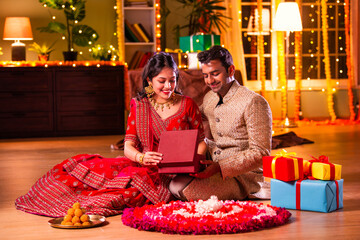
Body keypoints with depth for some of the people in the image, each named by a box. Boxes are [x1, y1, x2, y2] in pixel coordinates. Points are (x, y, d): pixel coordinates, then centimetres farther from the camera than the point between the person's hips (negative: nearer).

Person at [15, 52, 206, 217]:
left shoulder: (187, 104, 3)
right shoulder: (139, 105, 7)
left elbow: (201, 141, 7)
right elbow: (128, 147, 0)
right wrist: (142, 157, -23)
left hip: (175, 172, -3)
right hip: (142, 165, 3)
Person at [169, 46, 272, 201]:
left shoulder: (253, 102, -12)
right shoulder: (209, 99, 13)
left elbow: (261, 154, -16)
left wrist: (220, 167, -26)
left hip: (244, 177, -7)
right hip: (215, 170, 7)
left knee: (180, 187, -27)